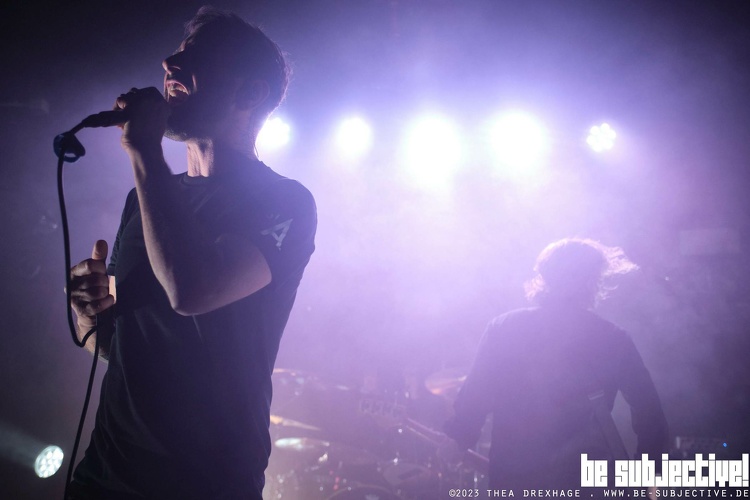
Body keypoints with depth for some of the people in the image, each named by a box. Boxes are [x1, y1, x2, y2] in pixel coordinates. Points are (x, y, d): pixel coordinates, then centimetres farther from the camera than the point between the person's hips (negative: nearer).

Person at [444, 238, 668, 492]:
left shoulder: (503, 328, -6)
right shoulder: (613, 340, -5)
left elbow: (473, 402, -7)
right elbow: (649, 413, -3)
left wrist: (456, 445, 8)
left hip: (512, 478, 1)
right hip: (586, 481, 0)